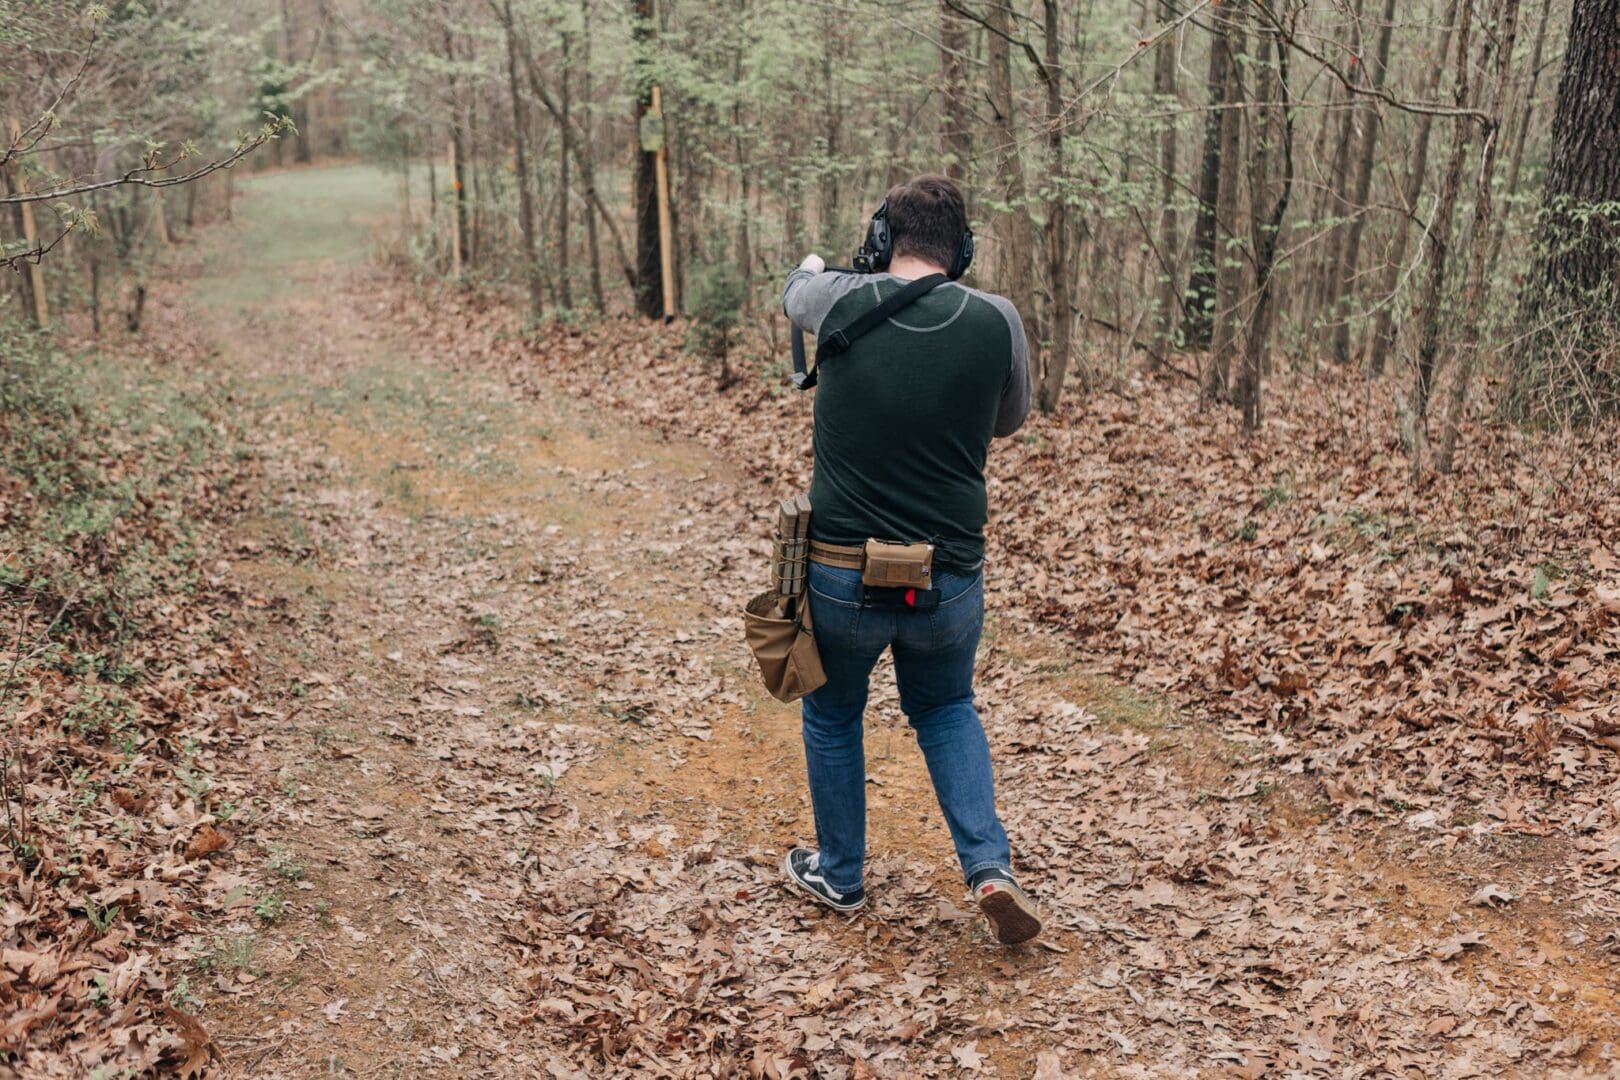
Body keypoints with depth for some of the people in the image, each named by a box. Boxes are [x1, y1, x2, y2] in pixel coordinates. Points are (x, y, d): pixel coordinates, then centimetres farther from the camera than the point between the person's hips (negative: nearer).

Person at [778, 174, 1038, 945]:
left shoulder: (841, 301, -9)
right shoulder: (996, 321, -7)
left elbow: (795, 288, 17)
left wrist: (814, 265, 39)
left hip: (841, 572, -1)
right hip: (950, 580, 1)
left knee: (832, 717, 23)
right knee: (946, 710, 26)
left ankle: (838, 876, 36)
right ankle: (990, 868, 11)